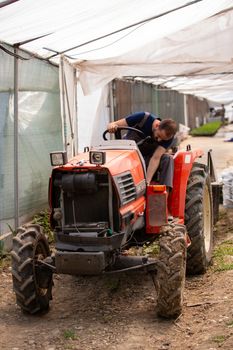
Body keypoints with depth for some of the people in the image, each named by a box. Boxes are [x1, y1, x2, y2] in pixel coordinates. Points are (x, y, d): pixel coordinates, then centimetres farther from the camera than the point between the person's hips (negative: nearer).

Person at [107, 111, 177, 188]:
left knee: (168, 159, -24)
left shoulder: (168, 136, -18)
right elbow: (113, 124, -19)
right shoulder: (143, 118, -22)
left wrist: (147, 181, -38)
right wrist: (112, 126, -45)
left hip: (147, 159, 2)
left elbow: (156, 158, -26)